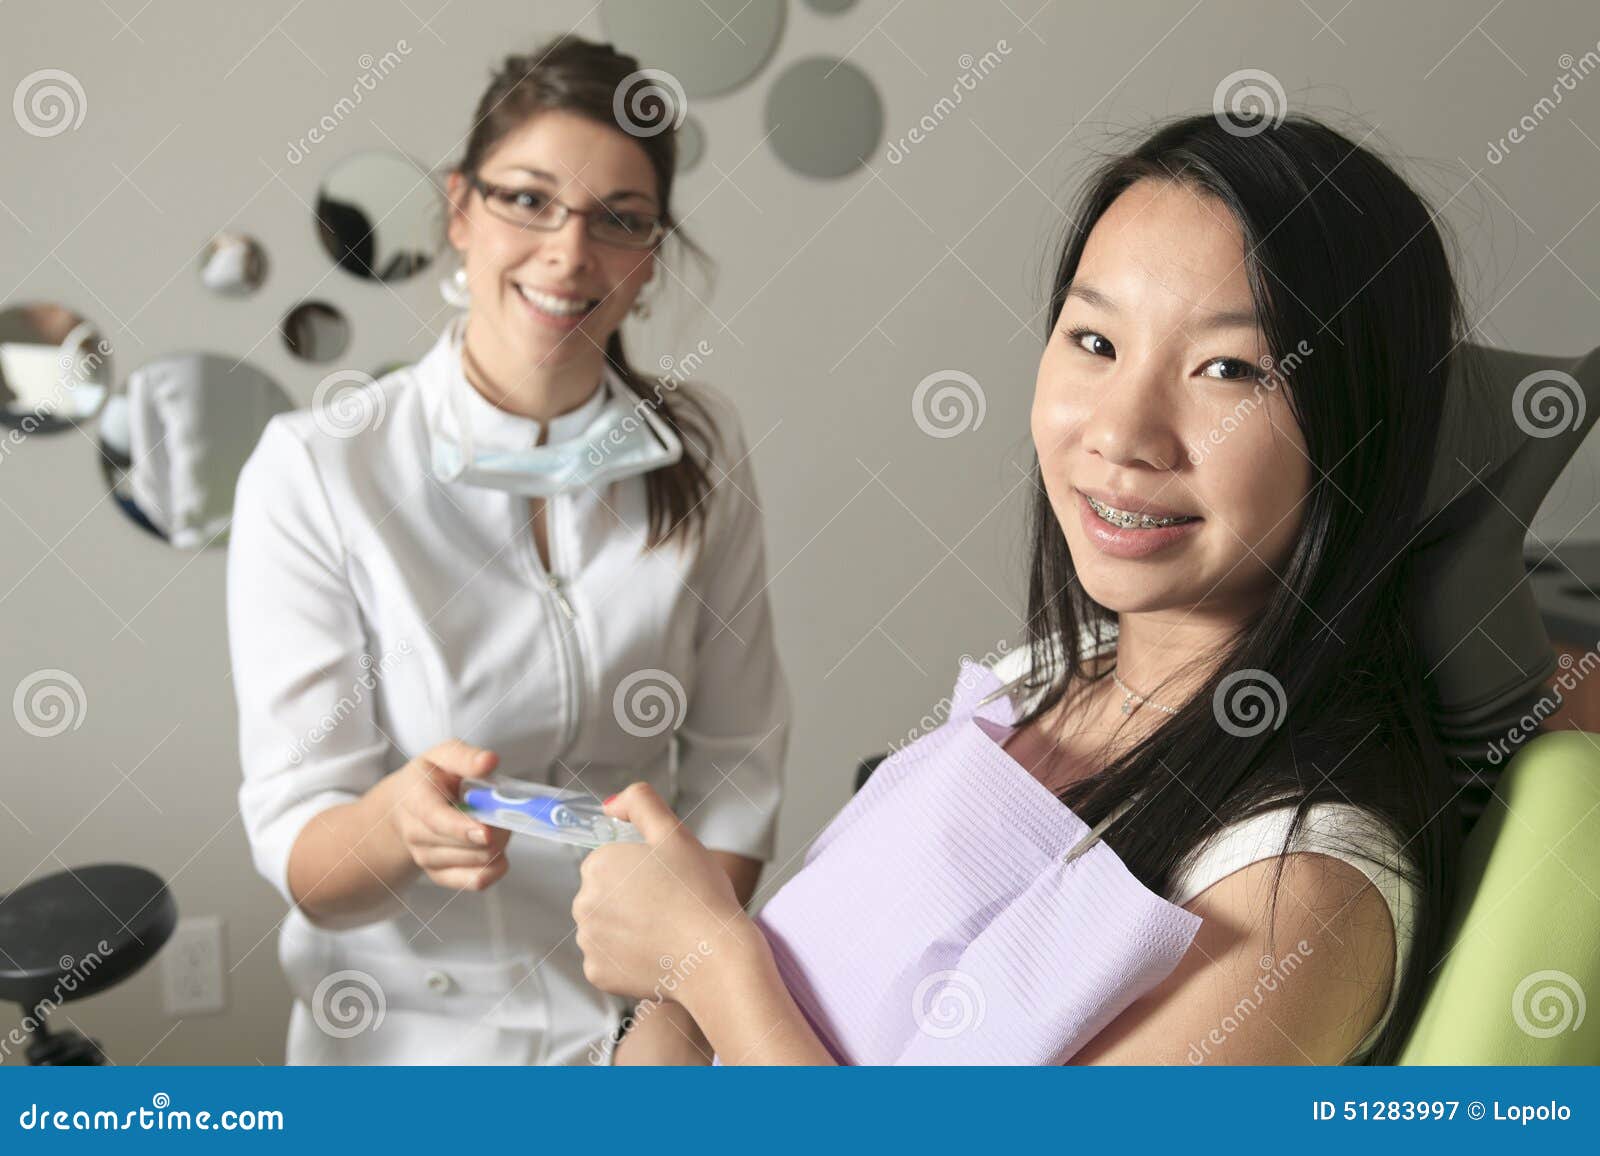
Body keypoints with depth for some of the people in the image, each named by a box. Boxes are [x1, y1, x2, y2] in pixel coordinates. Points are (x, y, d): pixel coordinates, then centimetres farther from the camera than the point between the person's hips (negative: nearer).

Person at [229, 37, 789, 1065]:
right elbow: (296, 850, -17)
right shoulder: (314, 472, -17)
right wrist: (399, 819, -37)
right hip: (409, 1030, -2)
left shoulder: (698, 450, -7)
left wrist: (678, 1009, -14)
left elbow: (737, 762, -4)